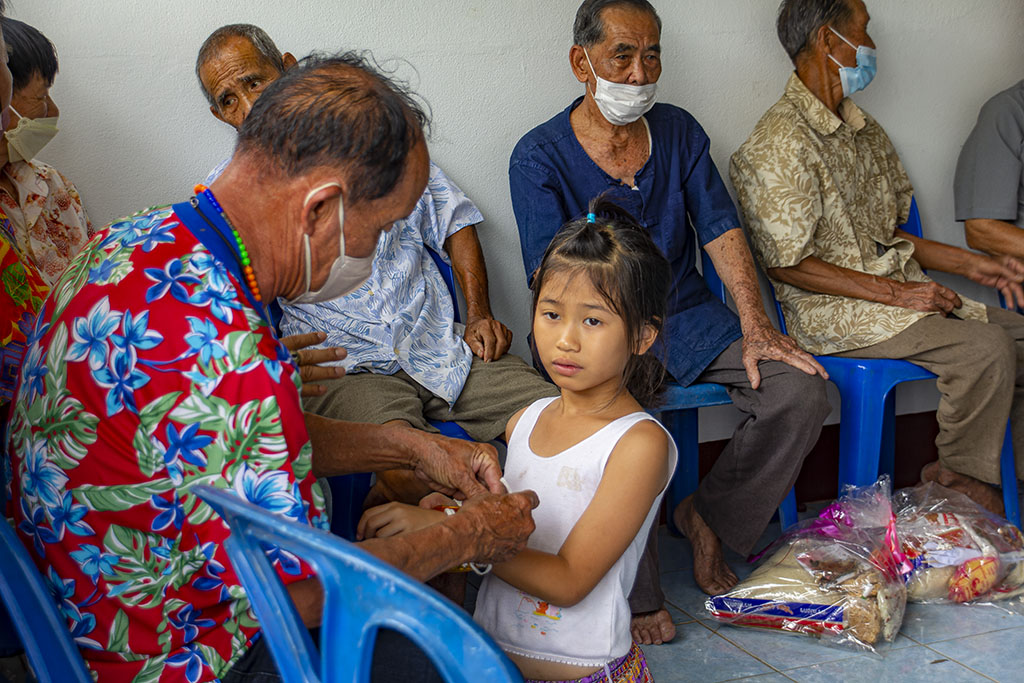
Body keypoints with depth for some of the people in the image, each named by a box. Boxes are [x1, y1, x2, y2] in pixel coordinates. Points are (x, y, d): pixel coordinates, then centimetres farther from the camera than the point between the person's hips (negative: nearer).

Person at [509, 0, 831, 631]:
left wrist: (756, 328, -9)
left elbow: (722, 232, 3)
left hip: (686, 314, 5)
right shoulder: (540, 156, -5)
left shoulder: (679, 131, 10)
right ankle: (639, 593, -13)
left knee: (802, 390, -17)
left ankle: (710, 518, 7)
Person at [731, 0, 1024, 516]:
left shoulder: (865, 131, 16)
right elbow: (786, 263, -17)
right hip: (831, 310, -9)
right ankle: (960, 477, -2)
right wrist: (895, 293, -18)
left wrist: (970, 264, 8)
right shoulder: (779, 143, -14)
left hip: (900, 288, 9)